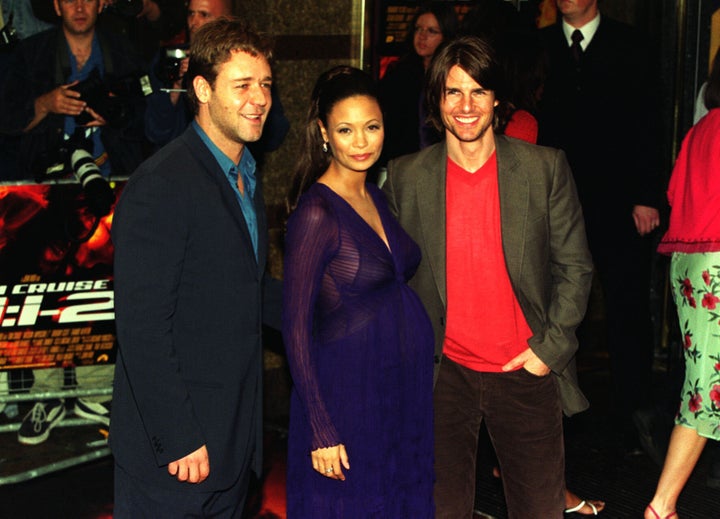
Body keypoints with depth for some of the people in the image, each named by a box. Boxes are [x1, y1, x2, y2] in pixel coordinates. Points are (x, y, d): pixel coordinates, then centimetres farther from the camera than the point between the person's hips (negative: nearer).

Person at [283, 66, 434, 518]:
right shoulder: (316, 213, -16)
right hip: (350, 391, -7)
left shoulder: (376, 197, 6)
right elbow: (296, 327, -16)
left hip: (406, 388, 7)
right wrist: (322, 430, -17)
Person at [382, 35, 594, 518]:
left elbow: (576, 266, 2)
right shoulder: (406, 176, 0)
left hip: (526, 371, 0)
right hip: (442, 375, 1)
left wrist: (550, 347, -5)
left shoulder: (545, 168, -2)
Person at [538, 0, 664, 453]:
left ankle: (632, 416, 11)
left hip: (619, 203, -1)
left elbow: (647, 123, 2)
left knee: (628, 310, 1)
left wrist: (646, 196, -5)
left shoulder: (627, 46, 6)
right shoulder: (539, 47, 8)